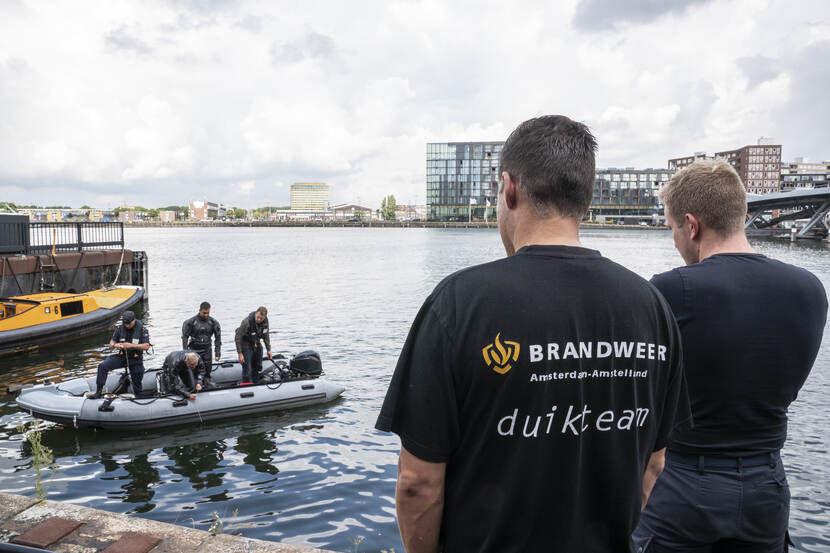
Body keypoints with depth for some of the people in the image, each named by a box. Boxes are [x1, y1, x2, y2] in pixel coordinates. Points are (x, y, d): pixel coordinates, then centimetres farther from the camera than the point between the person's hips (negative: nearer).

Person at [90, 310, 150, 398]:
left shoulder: (142, 329, -11)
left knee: (137, 384, 0)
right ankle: (99, 392, -12)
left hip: (136, 359, -3)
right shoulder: (120, 328, -2)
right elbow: (111, 343, 2)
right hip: (122, 356, 3)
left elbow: (146, 346, -19)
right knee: (102, 366, -17)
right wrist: (115, 345, -23)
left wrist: (131, 345, -32)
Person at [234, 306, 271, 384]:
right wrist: (239, 353, -21)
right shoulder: (247, 322, -30)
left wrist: (268, 349, 6)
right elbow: (238, 337, -22)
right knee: (247, 369, -12)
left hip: (257, 345, 6)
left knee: (258, 368, 15)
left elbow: (266, 335, 5)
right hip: (246, 346, -6)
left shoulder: (265, 321, -11)